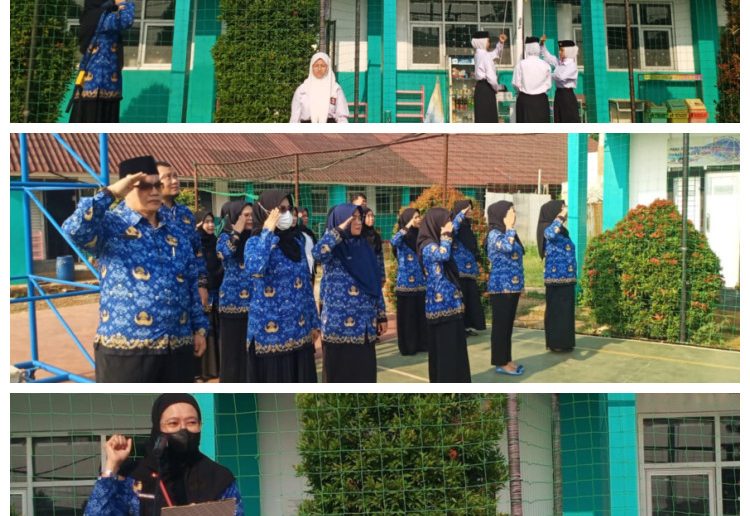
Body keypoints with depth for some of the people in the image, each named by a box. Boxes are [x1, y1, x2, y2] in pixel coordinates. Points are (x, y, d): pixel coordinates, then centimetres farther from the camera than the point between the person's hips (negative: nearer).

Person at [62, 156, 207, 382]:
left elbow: (191, 286, 18)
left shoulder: (174, 234, 15)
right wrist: (110, 193, -18)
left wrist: (199, 327, 14)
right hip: (125, 348, -6)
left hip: (177, 348, 6)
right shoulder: (111, 224, -2)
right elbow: (73, 229, -24)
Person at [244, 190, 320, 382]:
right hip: (270, 330, -5)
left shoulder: (296, 240, 9)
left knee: (300, 383, 9)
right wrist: (268, 232, -21)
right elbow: (254, 269, -31)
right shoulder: (256, 242, -7)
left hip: (299, 328, 5)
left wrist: (314, 322, 13)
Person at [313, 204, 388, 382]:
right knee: (340, 373, 2)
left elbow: (375, 284, 14)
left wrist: (381, 315, 12)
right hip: (339, 324, -5)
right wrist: (340, 229, -23)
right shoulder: (333, 249, -5)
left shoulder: (364, 247, 11)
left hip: (365, 323, 5)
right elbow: (318, 252, -31)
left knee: (364, 371, 8)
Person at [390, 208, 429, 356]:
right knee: (408, 315, 0)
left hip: (422, 282, 5)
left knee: (422, 314, 9)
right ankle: (408, 347, 8)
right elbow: (393, 242, -31)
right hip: (406, 282, -5)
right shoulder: (402, 237, -7)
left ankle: (422, 343, 19)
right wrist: (407, 227, -26)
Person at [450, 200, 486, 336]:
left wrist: (476, 264, 20)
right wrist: (461, 214, -34)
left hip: (469, 270, 8)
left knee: (471, 298, 9)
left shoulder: (468, 227, 15)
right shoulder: (456, 226, -9)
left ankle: (468, 326, 16)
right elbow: (451, 230, -35)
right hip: (458, 270, -8)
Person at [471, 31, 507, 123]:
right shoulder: (484, 55, -13)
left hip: (480, 87, 10)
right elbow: (490, 75, -19)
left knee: (482, 117, 11)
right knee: (486, 118, -8)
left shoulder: (479, 54, 16)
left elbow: (496, 54, 31)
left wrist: (500, 43, 16)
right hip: (486, 88, -10)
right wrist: (497, 87, -4)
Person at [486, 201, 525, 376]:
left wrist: (520, 284, 20)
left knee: (508, 324, 13)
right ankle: (500, 363, 5)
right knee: (501, 325, -2)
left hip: (512, 287, 9)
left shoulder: (508, 233, 15)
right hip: (501, 288, -9)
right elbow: (507, 247, -34)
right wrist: (509, 227, -21)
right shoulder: (494, 234, -13)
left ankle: (506, 360, 21)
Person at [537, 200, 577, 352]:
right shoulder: (548, 228, -12)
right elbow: (550, 234, -40)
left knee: (565, 310, 12)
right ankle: (556, 343, 3)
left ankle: (563, 342, 19)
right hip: (557, 278, -9)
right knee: (557, 310, -3)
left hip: (566, 278, 9)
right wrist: (560, 217, -30)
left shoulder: (562, 231, 16)